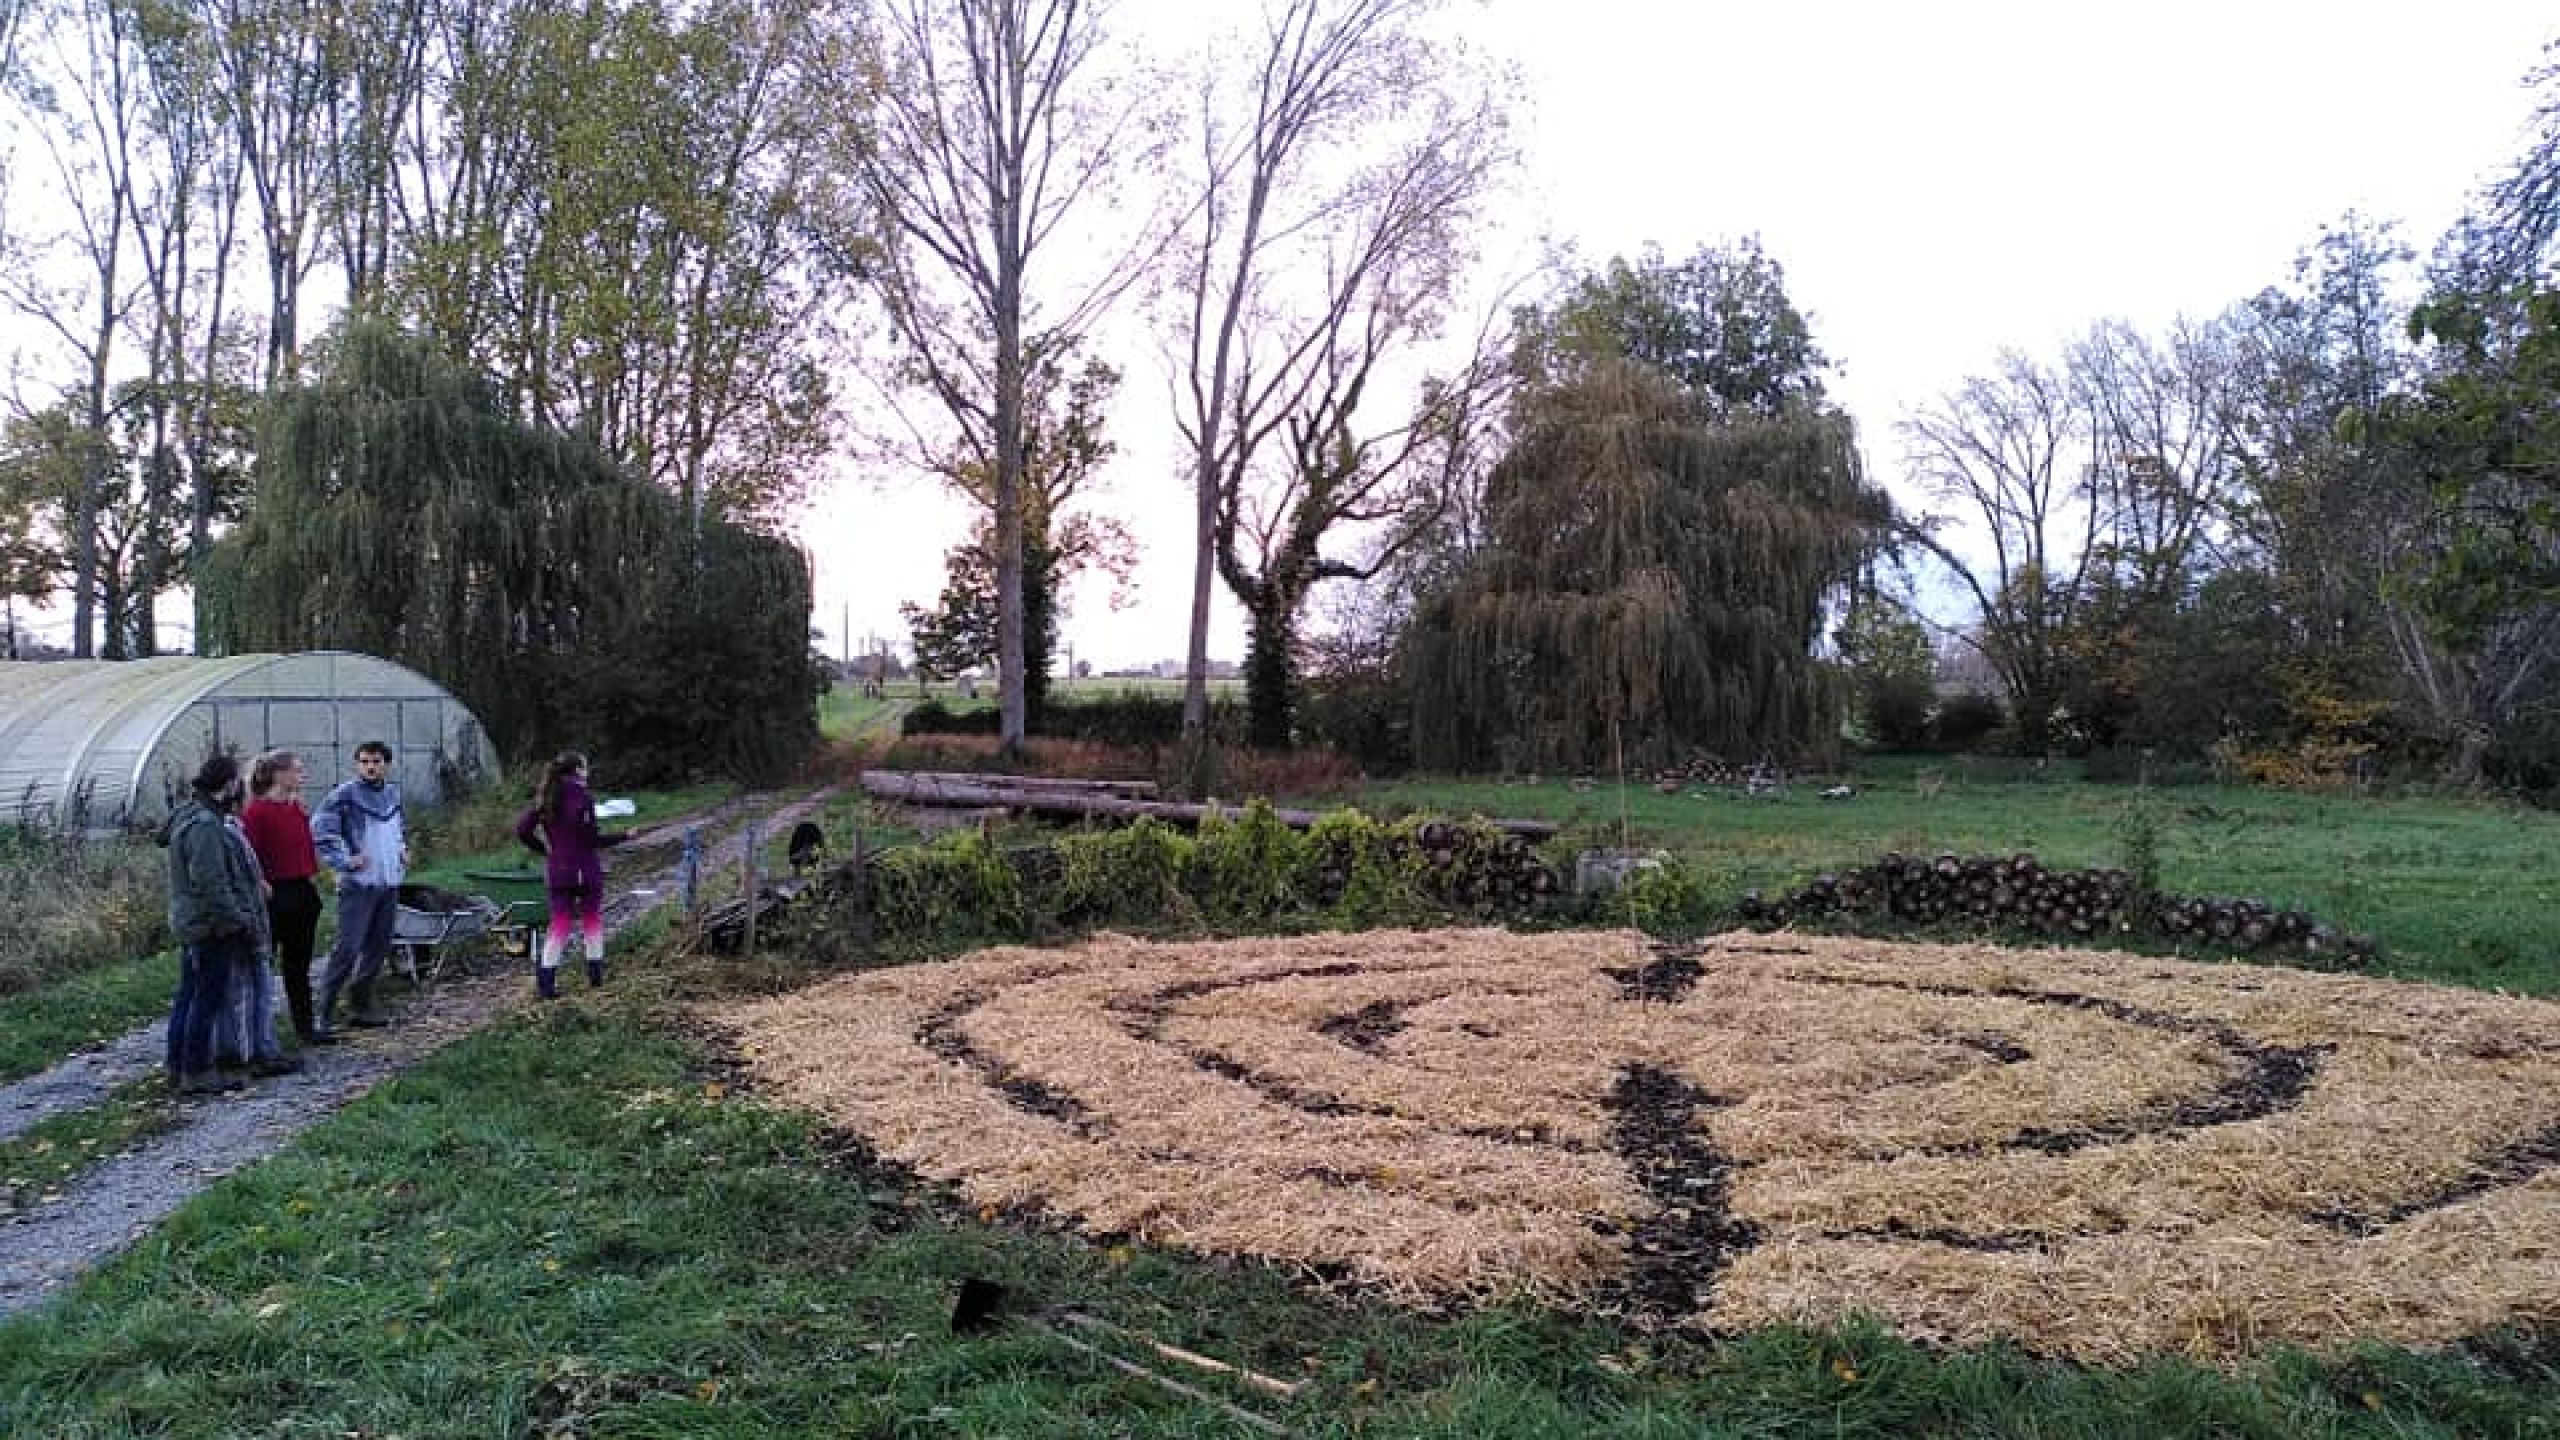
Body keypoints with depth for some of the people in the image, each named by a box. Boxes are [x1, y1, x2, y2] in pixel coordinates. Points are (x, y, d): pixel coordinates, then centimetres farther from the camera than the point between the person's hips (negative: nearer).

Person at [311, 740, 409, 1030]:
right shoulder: (345, 794, -10)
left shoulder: (394, 792, 11)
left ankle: (361, 1004, 22)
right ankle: (323, 1009, -6)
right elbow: (320, 828, -15)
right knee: (348, 947, -12)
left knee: (379, 947, 12)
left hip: (389, 883, 7)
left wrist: (403, 850, 15)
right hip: (358, 884, -7)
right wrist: (344, 861, -17)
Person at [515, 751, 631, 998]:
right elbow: (592, 839, -15)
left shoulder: (546, 797, 4)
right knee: (592, 920, 13)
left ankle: (545, 979, -1)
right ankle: (595, 973, 18)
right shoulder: (582, 798, -14)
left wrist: (544, 849, 15)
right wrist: (623, 835, -4)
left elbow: (523, 830, 4)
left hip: (556, 869, 5)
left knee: (559, 924, 8)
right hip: (585, 870, -4)